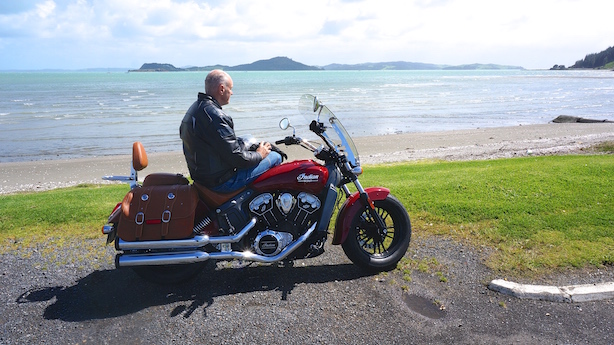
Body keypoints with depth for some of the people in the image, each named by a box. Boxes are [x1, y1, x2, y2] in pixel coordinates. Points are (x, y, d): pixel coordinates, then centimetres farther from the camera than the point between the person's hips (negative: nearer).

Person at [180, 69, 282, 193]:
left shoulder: (195, 108, 9)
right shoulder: (214, 115, -25)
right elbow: (236, 157, -24)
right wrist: (259, 155, -6)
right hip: (221, 181, -11)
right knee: (275, 157, -3)